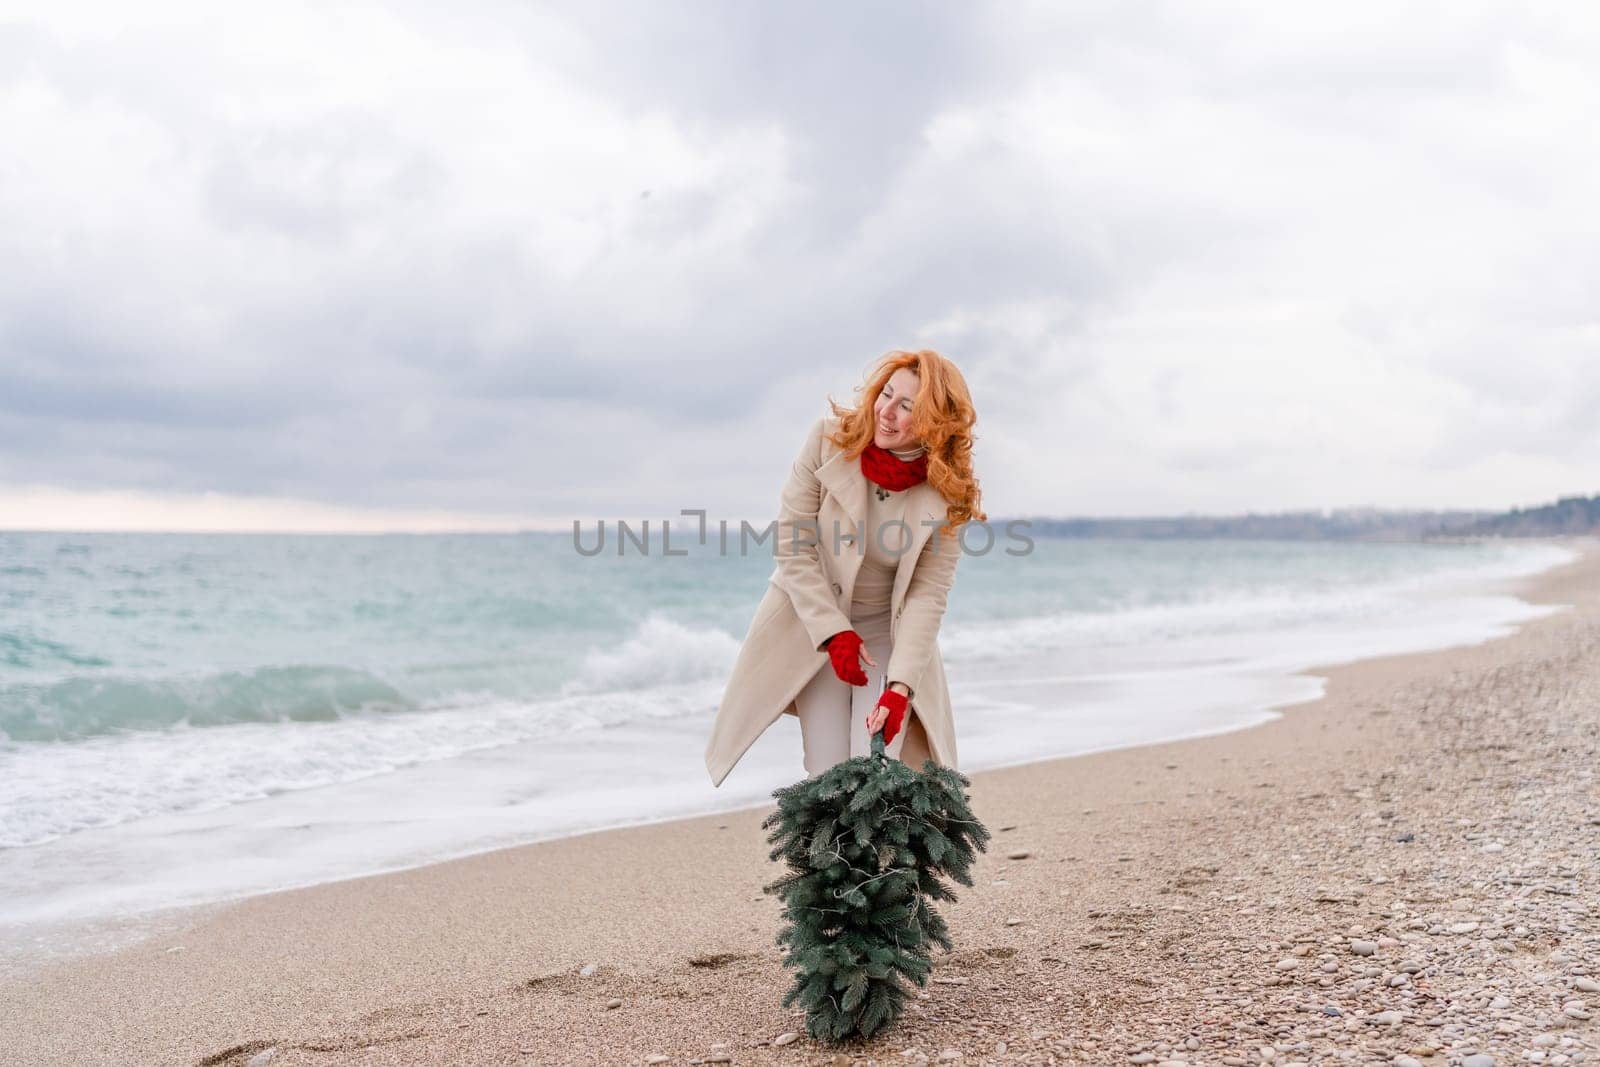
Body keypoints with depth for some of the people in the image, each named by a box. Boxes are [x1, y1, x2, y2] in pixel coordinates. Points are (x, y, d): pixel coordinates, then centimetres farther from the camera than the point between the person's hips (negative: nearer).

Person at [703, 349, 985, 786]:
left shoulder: (948, 494, -16)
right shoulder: (830, 439, -17)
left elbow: (928, 595, -16)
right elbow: (792, 544, -13)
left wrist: (900, 686, -27)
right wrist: (834, 633, -19)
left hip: (888, 631, 0)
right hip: (813, 622, 0)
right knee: (828, 772, -8)